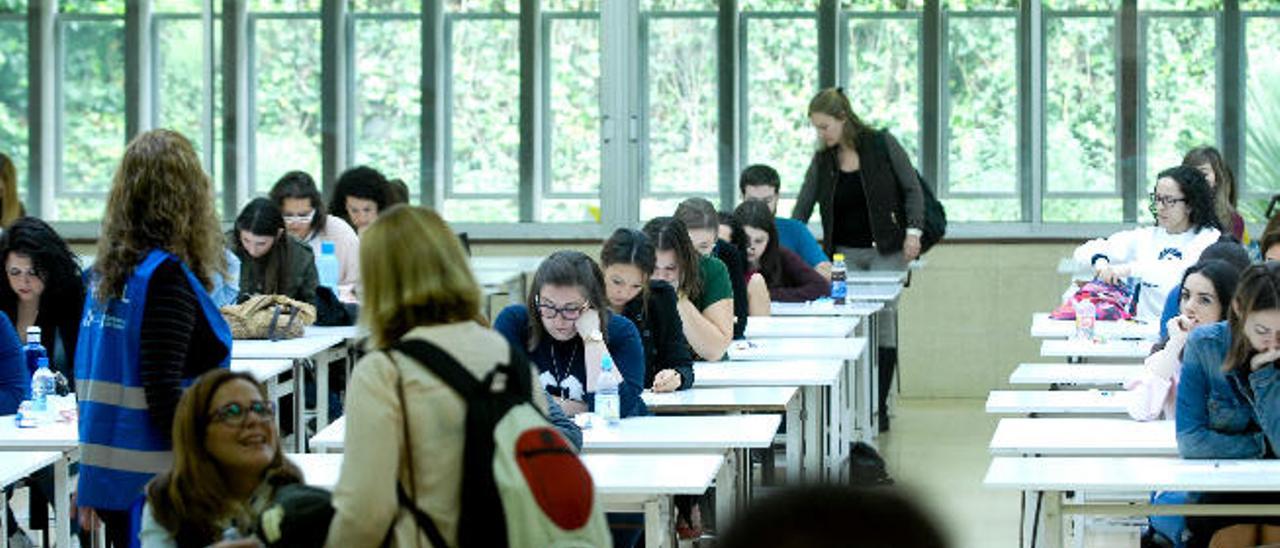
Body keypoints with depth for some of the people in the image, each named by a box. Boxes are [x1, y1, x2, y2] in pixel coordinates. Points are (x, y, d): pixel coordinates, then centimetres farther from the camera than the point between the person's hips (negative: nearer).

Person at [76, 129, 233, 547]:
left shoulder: (104, 273, 9)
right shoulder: (165, 276, -14)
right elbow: (162, 390, -20)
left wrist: (89, 481, 21)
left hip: (107, 476, 8)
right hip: (155, 478, -8)